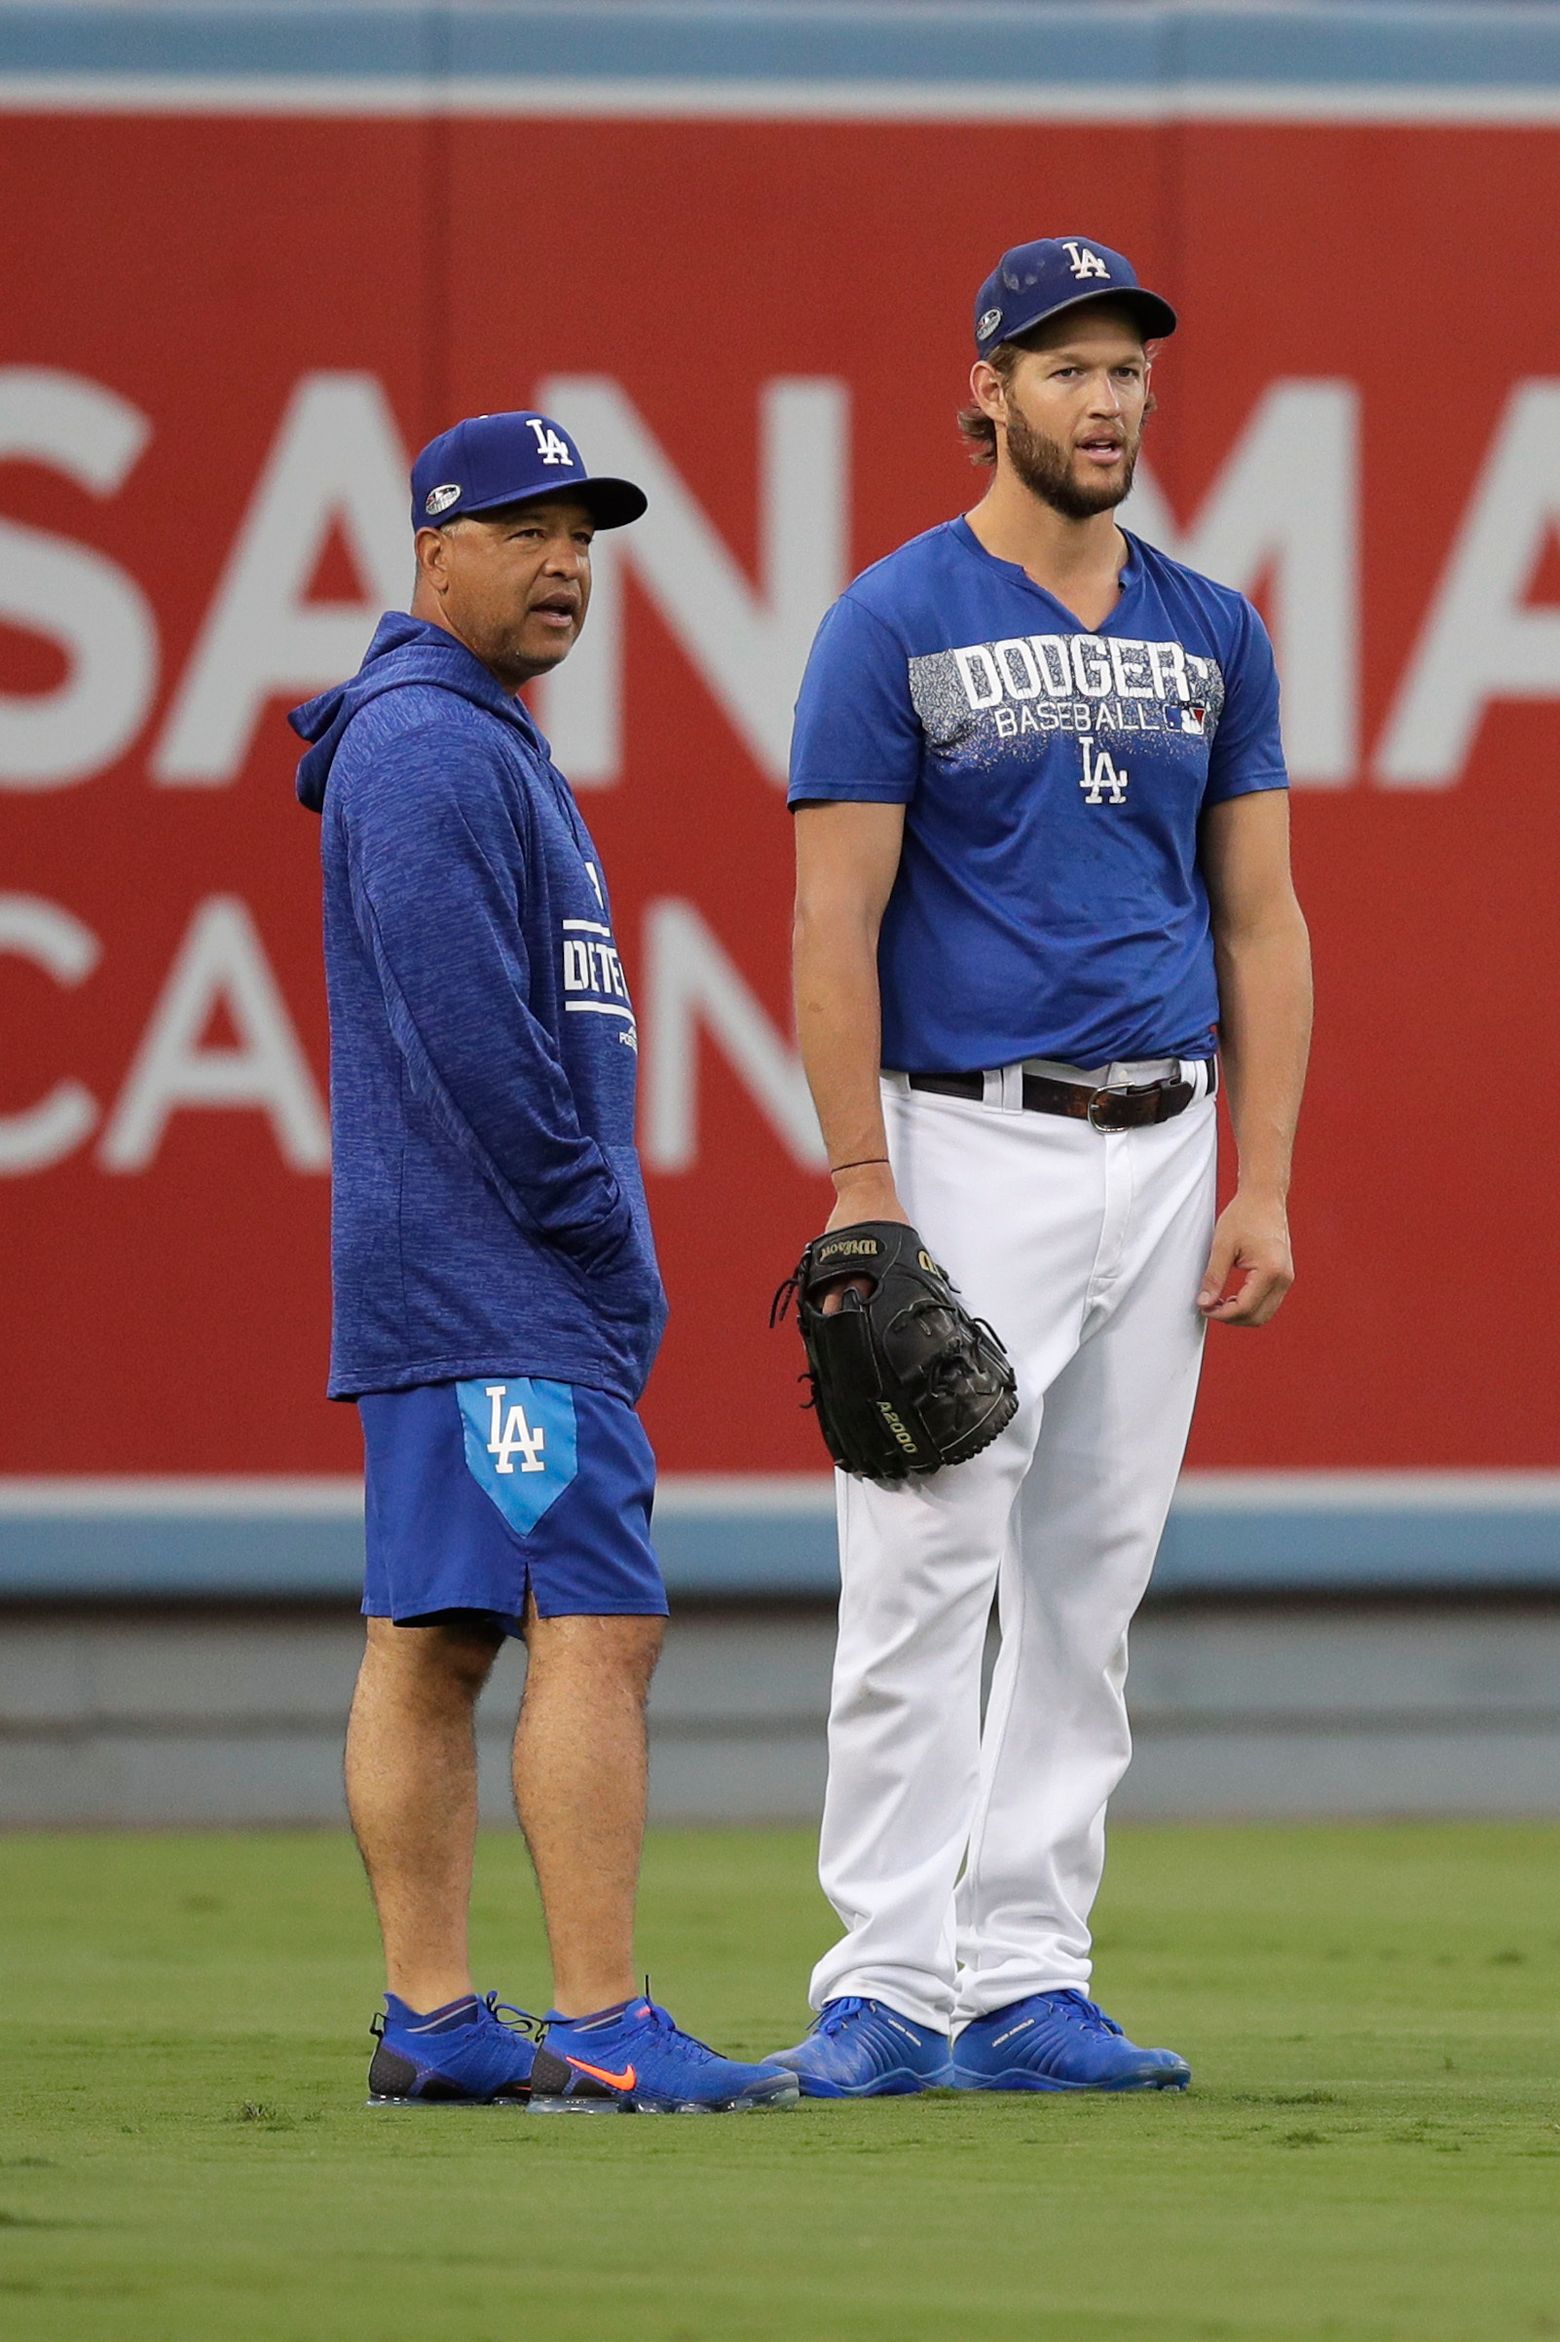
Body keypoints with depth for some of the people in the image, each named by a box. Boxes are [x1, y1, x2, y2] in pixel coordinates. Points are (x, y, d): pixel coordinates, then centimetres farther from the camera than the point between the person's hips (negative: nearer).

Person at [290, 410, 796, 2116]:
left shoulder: (487, 746, 21)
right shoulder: (427, 748, -12)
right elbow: (464, 1036, -20)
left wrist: (603, 1246, 16)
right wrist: (600, 1240, -14)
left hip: (439, 1277, 11)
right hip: (503, 1287, -11)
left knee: (428, 1640, 8)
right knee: (596, 1624, -15)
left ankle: (429, 2026, 8)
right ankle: (598, 2031, -19)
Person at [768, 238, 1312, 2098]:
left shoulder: (1210, 634, 11)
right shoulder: (894, 624, -4)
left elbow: (1260, 918, 12)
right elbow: (836, 919, -8)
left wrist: (1262, 1186, 4)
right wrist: (862, 1192, -15)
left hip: (1162, 1152, 5)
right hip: (969, 1141, -5)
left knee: (1089, 1592, 6)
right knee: (924, 1579, -10)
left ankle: (1029, 1991, 9)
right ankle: (889, 1992, -8)